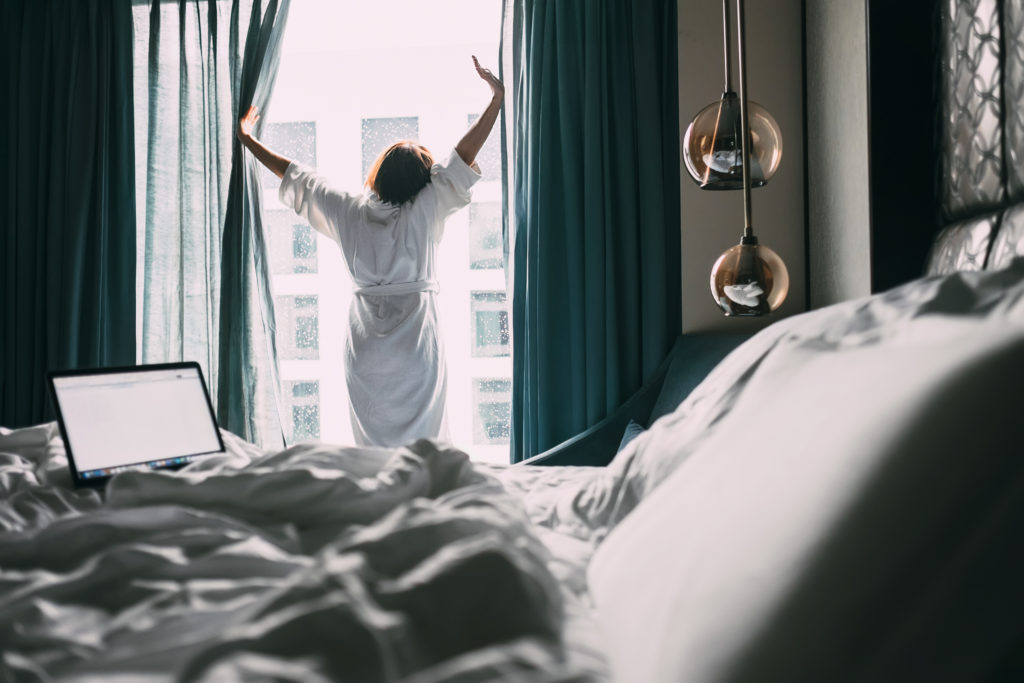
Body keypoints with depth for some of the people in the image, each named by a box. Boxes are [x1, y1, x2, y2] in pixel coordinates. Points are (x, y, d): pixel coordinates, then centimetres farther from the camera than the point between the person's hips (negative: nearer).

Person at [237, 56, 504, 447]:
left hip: (365, 351, 3)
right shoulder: (423, 212, -5)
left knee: (372, 446, 7)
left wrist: (246, 138, 26)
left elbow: (296, 177, 14)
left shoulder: (350, 212, 3)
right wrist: (497, 97, -2)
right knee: (423, 445, 0)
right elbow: (464, 156, -6)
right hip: (416, 349, -3)